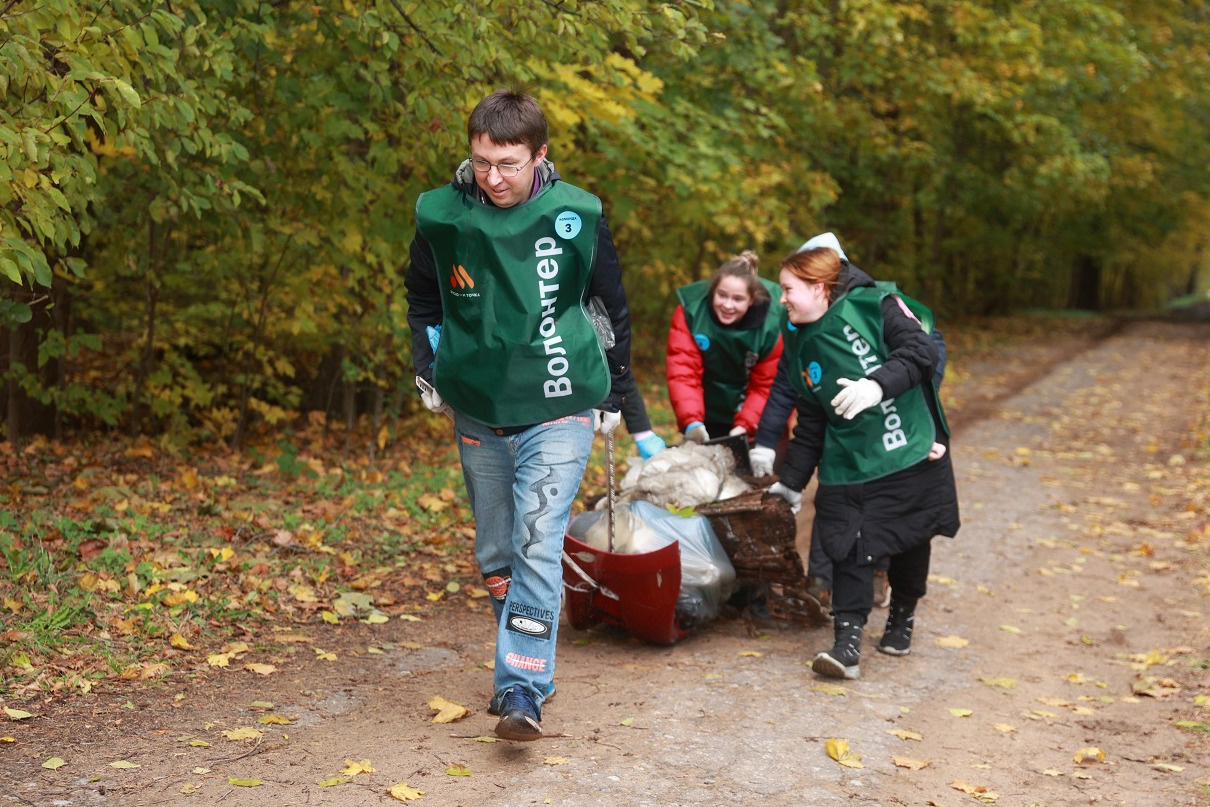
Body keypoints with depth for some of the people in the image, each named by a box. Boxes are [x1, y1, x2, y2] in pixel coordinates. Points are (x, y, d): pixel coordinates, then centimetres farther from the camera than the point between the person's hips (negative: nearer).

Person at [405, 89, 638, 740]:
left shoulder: (578, 215, -8)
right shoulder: (441, 216, -5)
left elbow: (610, 307, 6)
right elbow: (422, 298, 15)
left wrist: (614, 393, 11)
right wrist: (427, 369, 6)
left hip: (558, 412, -3)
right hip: (477, 413, 3)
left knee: (537, 546, -15)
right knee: (494, 554, 12)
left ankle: (523, 690, -12)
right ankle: (524, 663, 30)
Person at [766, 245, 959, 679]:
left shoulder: (873, 305, -7)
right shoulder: (803, 345, 11)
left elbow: (922, 349, -19)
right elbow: (810, 425, 16)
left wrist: (877, 383, -33)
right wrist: (790, 482, 15)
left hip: (912, 457, -4)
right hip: (846, 468, 4)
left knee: (911, 544, 11)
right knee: (847, 551, -8)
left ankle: (902, 617, 34)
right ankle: (847, 641, -6)